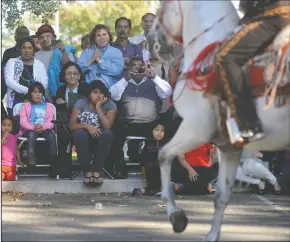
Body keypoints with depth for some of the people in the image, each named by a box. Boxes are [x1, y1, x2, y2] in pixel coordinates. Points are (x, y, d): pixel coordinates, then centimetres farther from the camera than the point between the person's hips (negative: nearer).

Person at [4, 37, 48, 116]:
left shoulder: (39, 64, 13)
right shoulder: (12, 62, 8)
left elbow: (44, 84, 3)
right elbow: (9, 81, -5)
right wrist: (27, 90, -13)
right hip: (16, 102, -1)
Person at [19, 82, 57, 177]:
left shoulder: (48, 106, 19)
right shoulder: (25, 106, 14)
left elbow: (50, 122, 6)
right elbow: (23, 122, -1)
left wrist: (43, 126, -18)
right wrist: (34, 127, -21)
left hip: (44, 129, 1)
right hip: (29, 130, -1)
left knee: (51, 135, -34)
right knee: (32, 134, -40)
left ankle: (54, 164, -40)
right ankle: (31, 157, -58)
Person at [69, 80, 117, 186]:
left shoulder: (110, 105, -8)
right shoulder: (81, 103, -6)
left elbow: (107, 126, -22)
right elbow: (72, 125, -12)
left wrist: (98, 107, -22)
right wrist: (87, 126, -29)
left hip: (101, 139, 0)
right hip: (85, 140, 0)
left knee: (107, 133, -33)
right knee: (79, 133, -34)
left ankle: (97, 170, -26)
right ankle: (87, 171, -26)